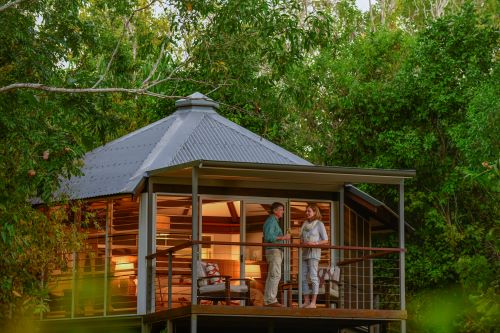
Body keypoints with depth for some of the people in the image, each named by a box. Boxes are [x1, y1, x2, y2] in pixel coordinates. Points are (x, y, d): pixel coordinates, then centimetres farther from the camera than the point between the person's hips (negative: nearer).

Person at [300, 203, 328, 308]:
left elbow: (325, 240, -3)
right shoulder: (305, 224, 16)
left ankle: (313, 302, -16)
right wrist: (302, 243, -2)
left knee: (313, 276, -12)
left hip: (314, 252, -7)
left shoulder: (319, 224, -1)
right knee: (303, 278, 2)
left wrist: (314, 243, -17)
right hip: (305, 252, 7)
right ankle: (306, 301, 4)